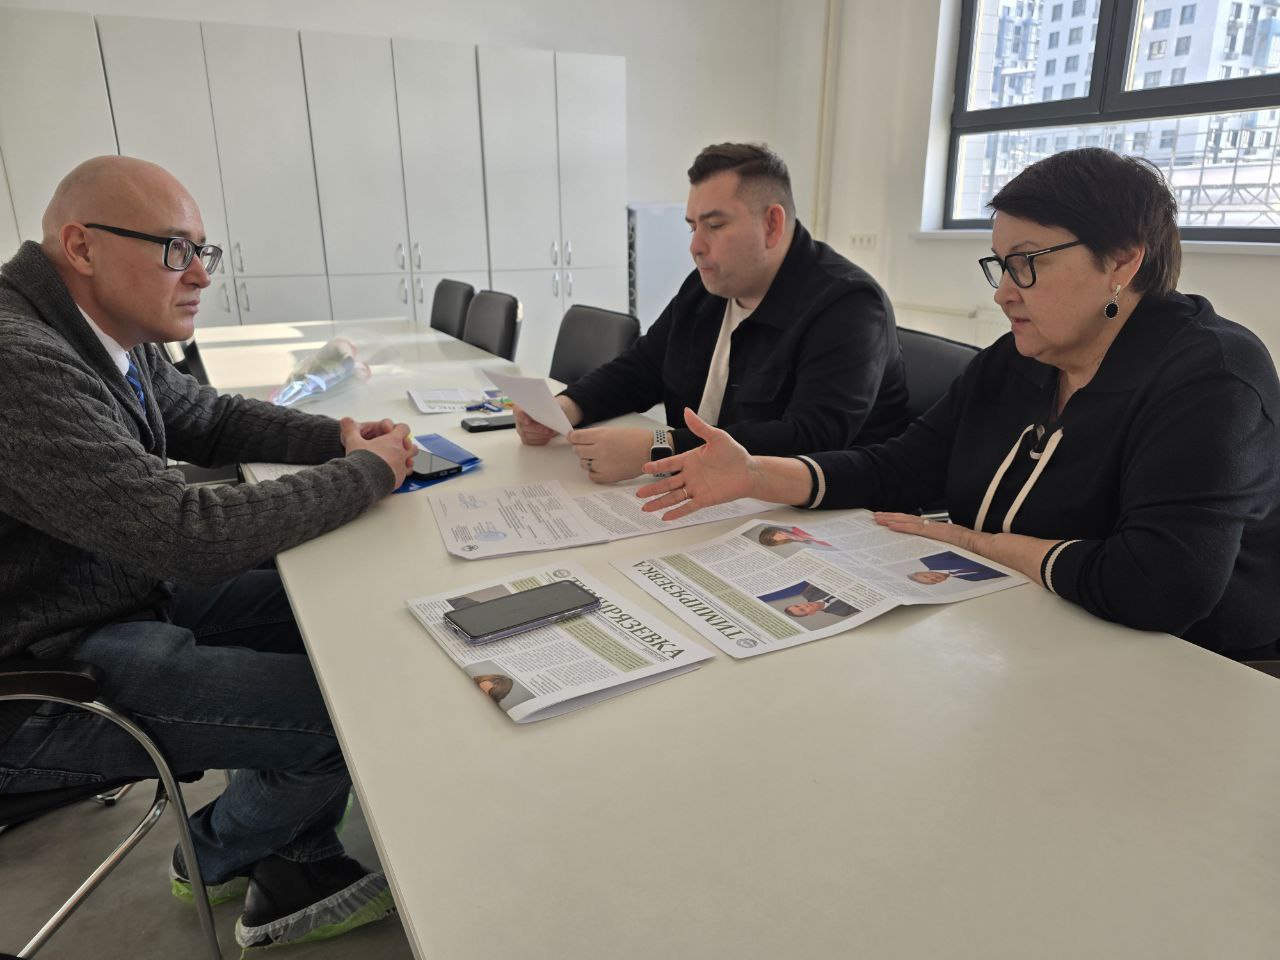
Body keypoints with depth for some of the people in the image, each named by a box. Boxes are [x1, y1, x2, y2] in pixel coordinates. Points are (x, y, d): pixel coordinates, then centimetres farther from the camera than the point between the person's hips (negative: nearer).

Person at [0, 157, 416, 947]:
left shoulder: (110, 335, 1)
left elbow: (207, 419, 17)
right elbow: (191, 536, -33)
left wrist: (336, 437, -1)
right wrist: (367, 474, -20)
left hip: (129, 593, 10)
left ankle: (293, 874, 17)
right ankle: (221, 854, 18)